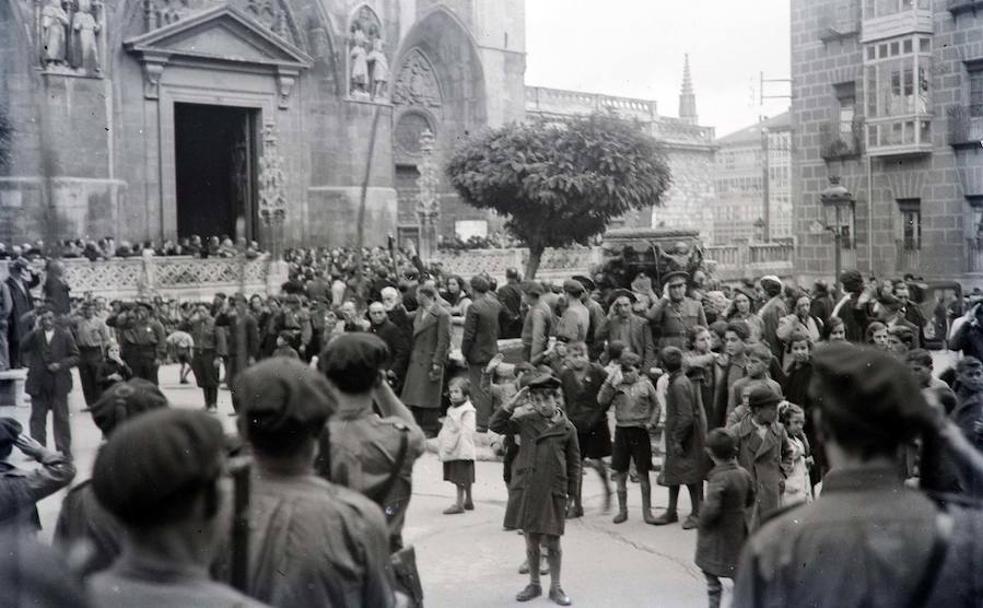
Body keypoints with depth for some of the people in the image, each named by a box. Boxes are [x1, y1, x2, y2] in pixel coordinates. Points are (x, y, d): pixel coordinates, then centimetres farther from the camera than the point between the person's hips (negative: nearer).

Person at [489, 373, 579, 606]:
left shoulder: (567, 428, -2)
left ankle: (555, 587, 20)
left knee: (552, 542, 4)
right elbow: (495, 426, -2)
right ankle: (534, 584, 26)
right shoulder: (525, 421, 1)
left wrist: (571, 492, 3)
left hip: (552, 492, -2)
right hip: (525, 489, 2)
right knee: (531, 541, 11)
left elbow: (574, 462, 4)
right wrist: (511, 404, -12)